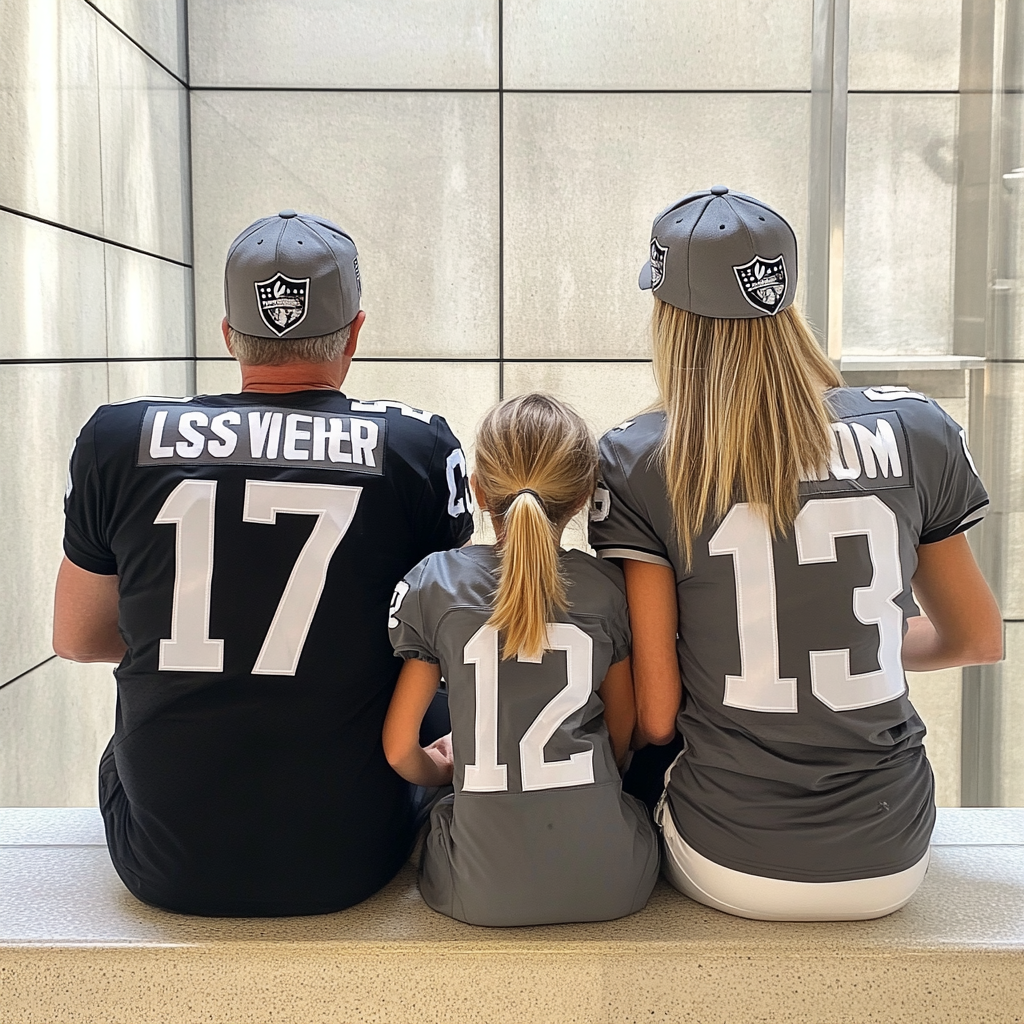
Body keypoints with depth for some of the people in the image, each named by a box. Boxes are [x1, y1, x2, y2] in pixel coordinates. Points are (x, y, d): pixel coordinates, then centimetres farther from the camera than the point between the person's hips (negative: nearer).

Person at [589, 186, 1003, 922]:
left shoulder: (636, 462, -12)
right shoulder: (913, 432, -5)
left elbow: (654, 714, -12)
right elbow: (978, 641, 8)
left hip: (732, 873, -2)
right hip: (891, 869, 3)